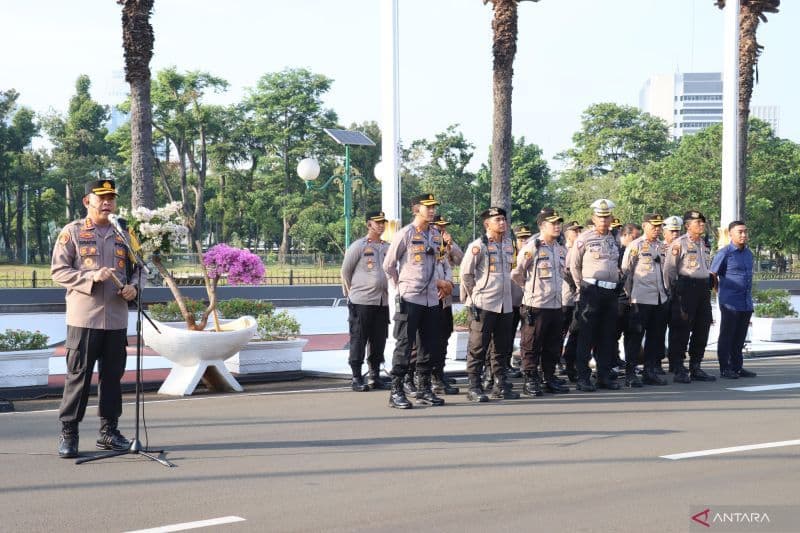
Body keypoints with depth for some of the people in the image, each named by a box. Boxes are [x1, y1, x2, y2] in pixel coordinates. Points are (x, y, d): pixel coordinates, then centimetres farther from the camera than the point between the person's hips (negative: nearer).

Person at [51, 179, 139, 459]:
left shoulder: (123, 235, 13)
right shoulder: (72, 232, 0)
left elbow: (135, 268, 21)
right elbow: (58, 270, -5)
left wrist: (133, 287, -1)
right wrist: (92, 276, -18)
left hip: (116, 318, 5)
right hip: (84, 317, -4)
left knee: (112, 376, 9)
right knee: (78, 376, -3)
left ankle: (109, 431, 20)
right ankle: (68, 433, 5)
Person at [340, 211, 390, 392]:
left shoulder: (387, 247, 12)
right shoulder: (358, 246, -4)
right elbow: (345, 271, -1)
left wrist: (388, 290, 15)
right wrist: (351, 293, 3)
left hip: (382, 301, 5)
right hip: (361, 301, -5)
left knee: (379, 339, 7)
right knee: (358, 339, -2)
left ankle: (374, 375, 17)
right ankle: (356, 378, 1)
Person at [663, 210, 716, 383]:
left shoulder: (705, 244, 17)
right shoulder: (679, 243, -6)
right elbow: (668, 269, -8)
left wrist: (708, 286, 19)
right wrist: (672, 292, -8)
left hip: (704, 289, 8)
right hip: (686, 289, -8)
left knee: (702, 330, 9)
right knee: (681, 331, -5)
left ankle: (695, 368, 19)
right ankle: (678, 370, -1)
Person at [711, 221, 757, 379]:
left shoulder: (748, 253, 13)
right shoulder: (724, 253, -8)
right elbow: (712, 276, -4)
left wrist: (749, 296, 19)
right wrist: (722, 291, 2)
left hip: (746, 303, 6)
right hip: (730, 304, -6)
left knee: (740, 337, 11)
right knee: (727, 336, 0)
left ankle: (737, 367, 18)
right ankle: (725, 369, 5)